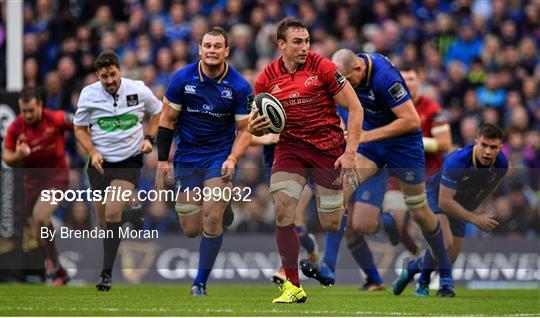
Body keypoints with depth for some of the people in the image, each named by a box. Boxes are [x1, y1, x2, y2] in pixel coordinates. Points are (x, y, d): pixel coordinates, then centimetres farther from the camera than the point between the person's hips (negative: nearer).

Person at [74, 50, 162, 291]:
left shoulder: (138, 90, -5)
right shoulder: (88, 95, -4)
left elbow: (158, 112, 14)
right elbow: (80, 128, 7)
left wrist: (149, 138, 0)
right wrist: (92, 152, -8)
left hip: (129, 162, -2)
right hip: (100, 163, 2)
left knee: (113, 212, -20)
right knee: (103, 221, 7)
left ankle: (106, 273, -23)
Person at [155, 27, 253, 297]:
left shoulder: (240, 87, -10)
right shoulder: (182, 78, -8)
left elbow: (245, 130, -3)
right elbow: (167, 120, 1)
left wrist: (232, 159, -20)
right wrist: (162, 161, -2)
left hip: (220, 158, -2)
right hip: (187, 159, 2)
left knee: (211, 219, -16)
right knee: (190, 230, 2)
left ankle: (200, 283, -1)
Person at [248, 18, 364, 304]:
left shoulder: (322, 67, -10)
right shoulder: (267, 78, -1)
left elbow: (355, 108, -7)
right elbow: (260, 125, 12)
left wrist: (350, 152, -15)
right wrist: (256, 128, -13)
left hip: (328, 148, -2)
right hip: (290, 147, 2)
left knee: (332, 224, -3)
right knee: (282, 211, -16)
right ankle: (293, 286, -7)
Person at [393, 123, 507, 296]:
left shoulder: (501, 164, -21)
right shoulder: (456, 162, -40)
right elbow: (444, 202, -36)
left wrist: (476, 208, 7)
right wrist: (475, 219, -36)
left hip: (461, 205, 6)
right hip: (437, 197, -6)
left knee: (451, 257, 6)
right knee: (444, 242, -30)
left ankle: (412, 268, 36)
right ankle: (423, 283, -4)